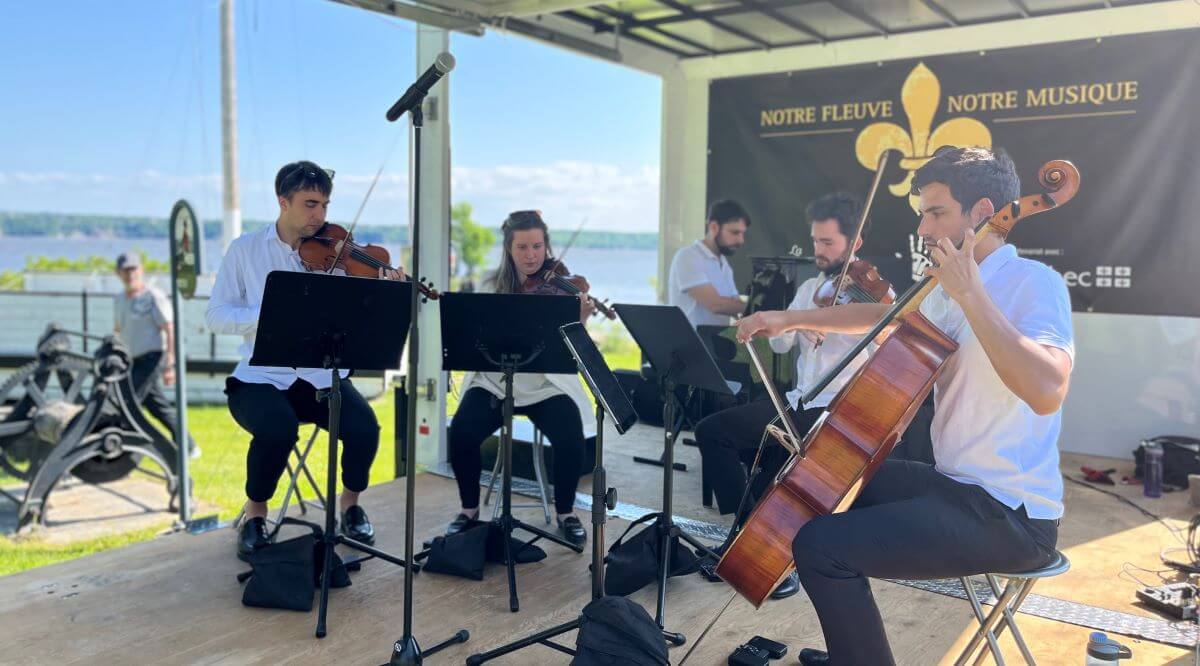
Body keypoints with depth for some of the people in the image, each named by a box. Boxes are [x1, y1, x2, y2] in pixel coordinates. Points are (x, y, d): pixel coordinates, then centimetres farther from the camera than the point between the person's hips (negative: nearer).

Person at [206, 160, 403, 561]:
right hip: (262, 376, -1)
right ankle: (255, 515, -1)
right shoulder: (245, 249, 2)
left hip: (322, 375, 2)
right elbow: (217, 316, -3)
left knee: (365, 427, -25)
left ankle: (350, 505, 8)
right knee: (277, 430, -32)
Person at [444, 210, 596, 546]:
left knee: (571, 439, -26)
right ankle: (469, 509, 3)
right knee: (461, 432, -24)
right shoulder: (492, 288, 2)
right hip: (495, 382, 1)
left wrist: (581, 319, -31)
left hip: (546, 385, -1)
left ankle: (566, 513, 2)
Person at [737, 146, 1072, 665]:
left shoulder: (1034, 282, -16)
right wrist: (792, 320, 21)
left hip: (1012, 515, -10)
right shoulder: (950, 291, 11)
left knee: (820, 546, -21)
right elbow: (882, 316, 28)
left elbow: (1047, 390, -34)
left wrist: (971, 295, -29)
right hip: (958, 482, 10)